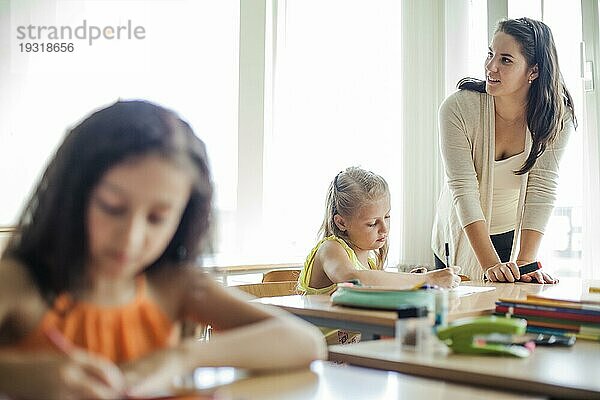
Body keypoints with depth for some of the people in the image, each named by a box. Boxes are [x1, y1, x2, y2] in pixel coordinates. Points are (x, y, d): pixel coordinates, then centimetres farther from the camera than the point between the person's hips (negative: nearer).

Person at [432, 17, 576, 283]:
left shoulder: (558, 117, -17)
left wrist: (526, 262, -32)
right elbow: (464, 190, -29)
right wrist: (490, 264, -36)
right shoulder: (458, 109, -24)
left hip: (515, 238, 1)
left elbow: (542, 191, -21)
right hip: (462, 238, -1)